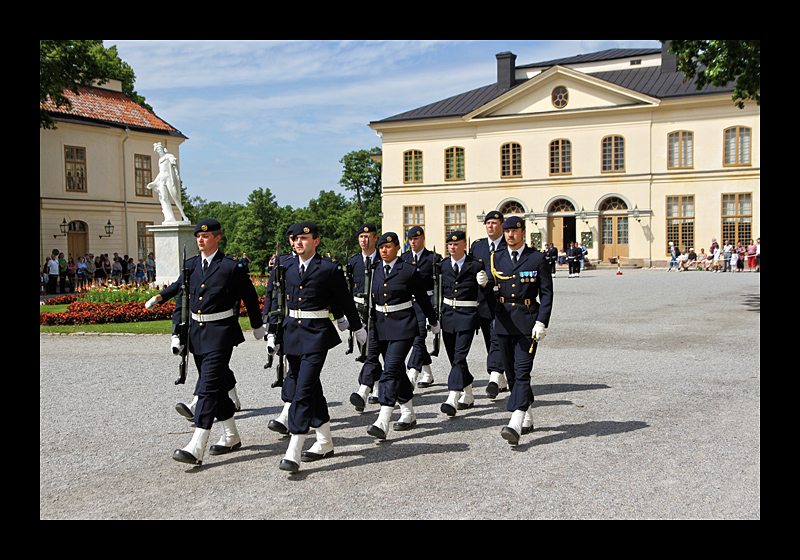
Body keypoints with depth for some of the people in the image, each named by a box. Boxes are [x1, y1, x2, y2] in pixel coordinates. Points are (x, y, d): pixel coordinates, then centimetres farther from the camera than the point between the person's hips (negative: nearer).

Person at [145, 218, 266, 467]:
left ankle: (196, 448, -14)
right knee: (217, 384, 15)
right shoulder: (191, 265, 8)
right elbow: (181, 299, 12)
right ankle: (231, 436, 29)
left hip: (220, 333, -7)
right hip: (196, 332, 7)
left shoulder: (230, 267, -8)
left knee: (209, 386, -12)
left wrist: (258, 327, 11)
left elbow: (250, 297, 2)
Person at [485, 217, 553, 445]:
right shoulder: (497, 259, 10)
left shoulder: (537, 259, -1)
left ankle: (515, 425, -21)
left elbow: (546, 294, -2)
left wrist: (541, 323, -12)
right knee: (511, 373, 11)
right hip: (504, 321, 5)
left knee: (522, 372, -13)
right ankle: (527, 418, 27)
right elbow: (488, 289, 1)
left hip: (527, 322, -5)